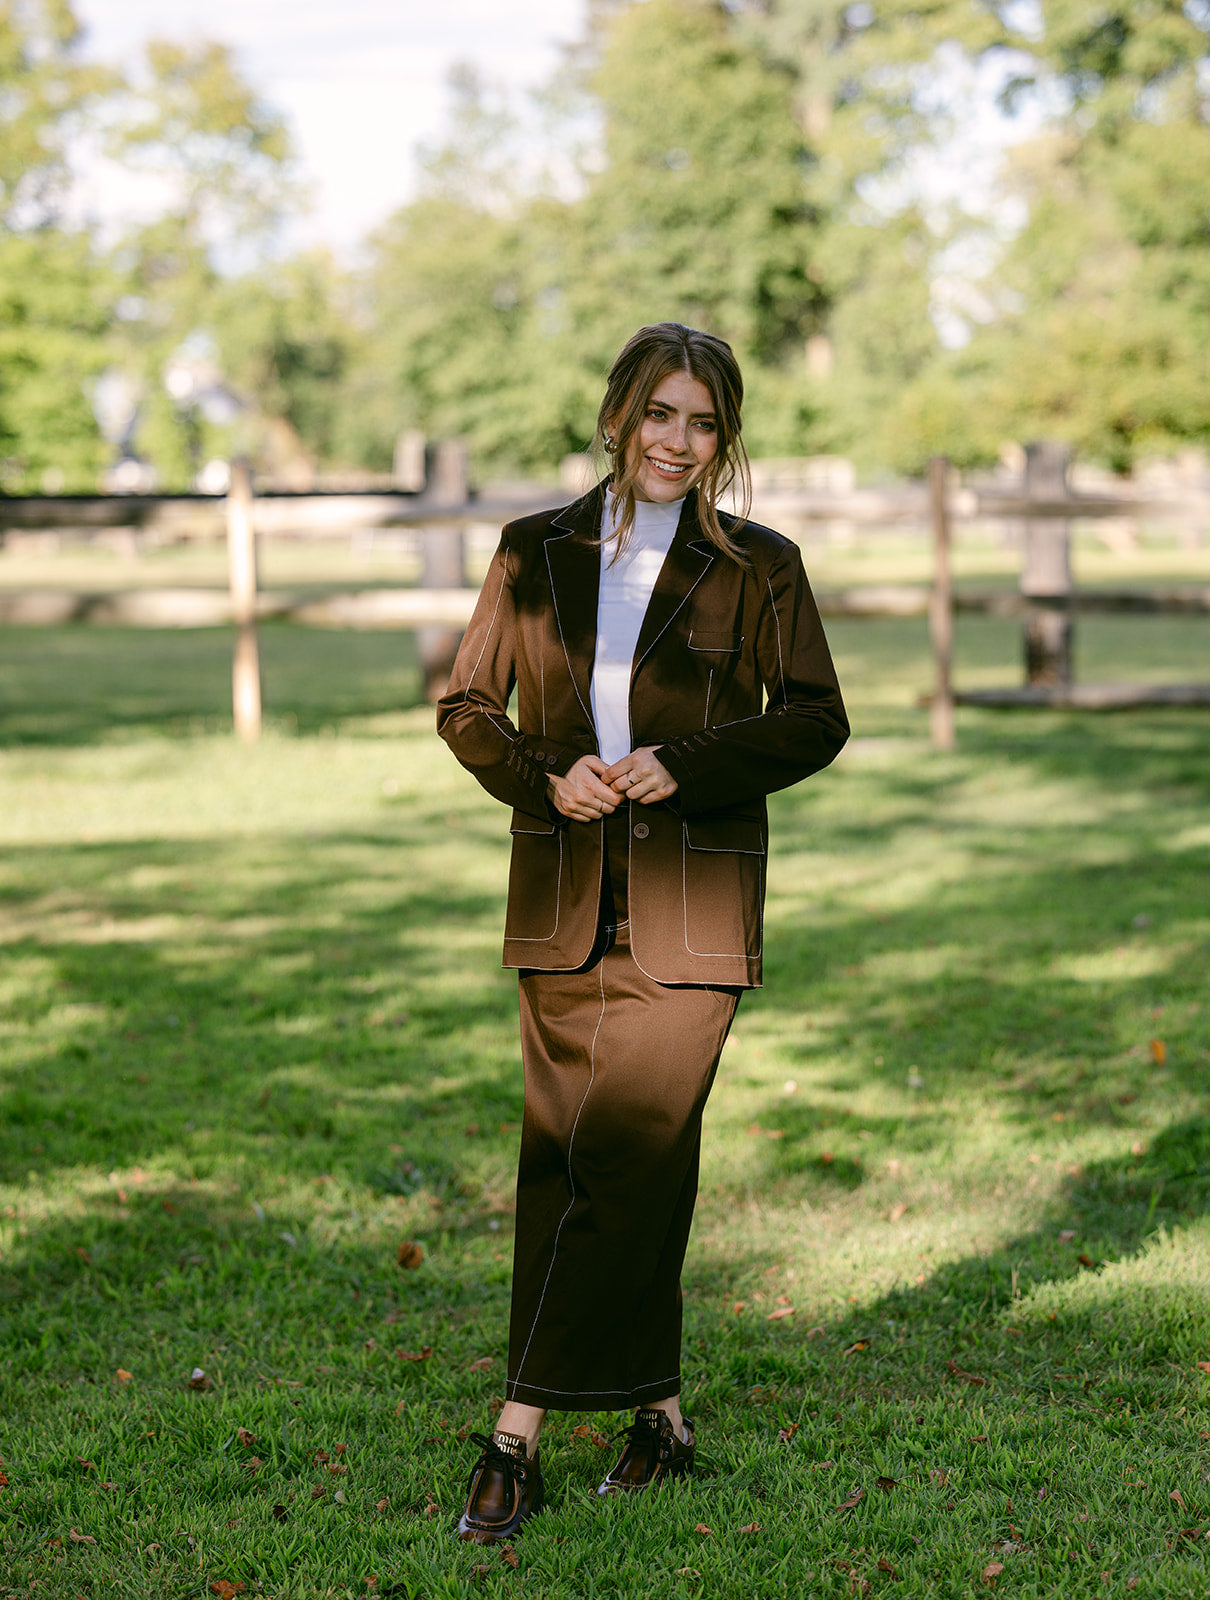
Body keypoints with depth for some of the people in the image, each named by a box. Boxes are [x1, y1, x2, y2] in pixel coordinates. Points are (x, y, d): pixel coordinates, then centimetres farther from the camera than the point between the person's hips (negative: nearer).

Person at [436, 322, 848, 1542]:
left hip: (692, 903, -3)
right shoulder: (536, 555, 8)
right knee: (563, 1161, 5)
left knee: (625, 1156, -8)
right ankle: (658, 1413, 20)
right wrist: (544, 775, -9)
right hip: (564, 898, 3)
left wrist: (686, 768, -12)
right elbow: (465, 705, 11)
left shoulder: (758, 567, 2)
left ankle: (517, 1439, -3)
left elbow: (816, 720, 3)